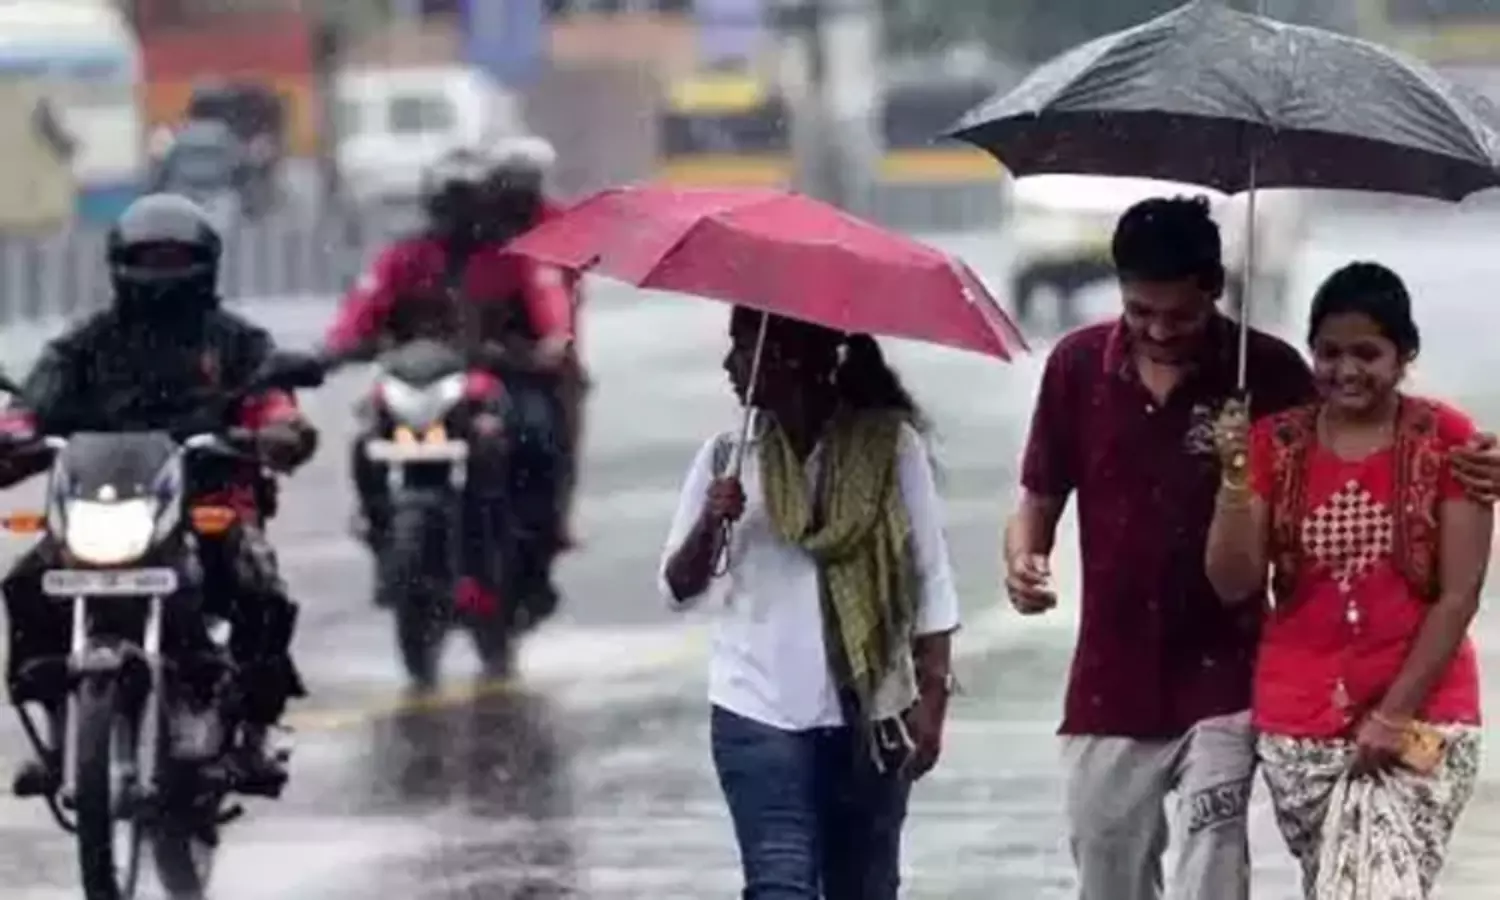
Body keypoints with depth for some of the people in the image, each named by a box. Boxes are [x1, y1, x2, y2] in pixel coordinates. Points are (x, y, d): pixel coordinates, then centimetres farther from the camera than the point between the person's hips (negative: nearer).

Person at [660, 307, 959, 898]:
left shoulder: (890, 445, -3)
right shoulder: (730, 454, 3)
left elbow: (931, 585, -1)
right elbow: (678, 591, 4)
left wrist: (931, 700, -8)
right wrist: (708, 526, -16)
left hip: (868, 714, 0)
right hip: (759, 715, 0)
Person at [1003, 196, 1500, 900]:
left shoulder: (1268, 373, -7)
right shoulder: (1077, 367, 0)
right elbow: (1040, 499, 10)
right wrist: (1023, 559, -13)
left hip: (1221, 680, -3)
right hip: (1110, 684, 3)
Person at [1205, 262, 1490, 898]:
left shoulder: (1447, 440, -3)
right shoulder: (1276, 443, 4)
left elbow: (1459, 595, -5)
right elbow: (1233, 584, -2)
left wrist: (1395, 712, -12)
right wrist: (1235, 478, -17)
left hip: (1421, 717, -3)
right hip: (1299, 721, 3)